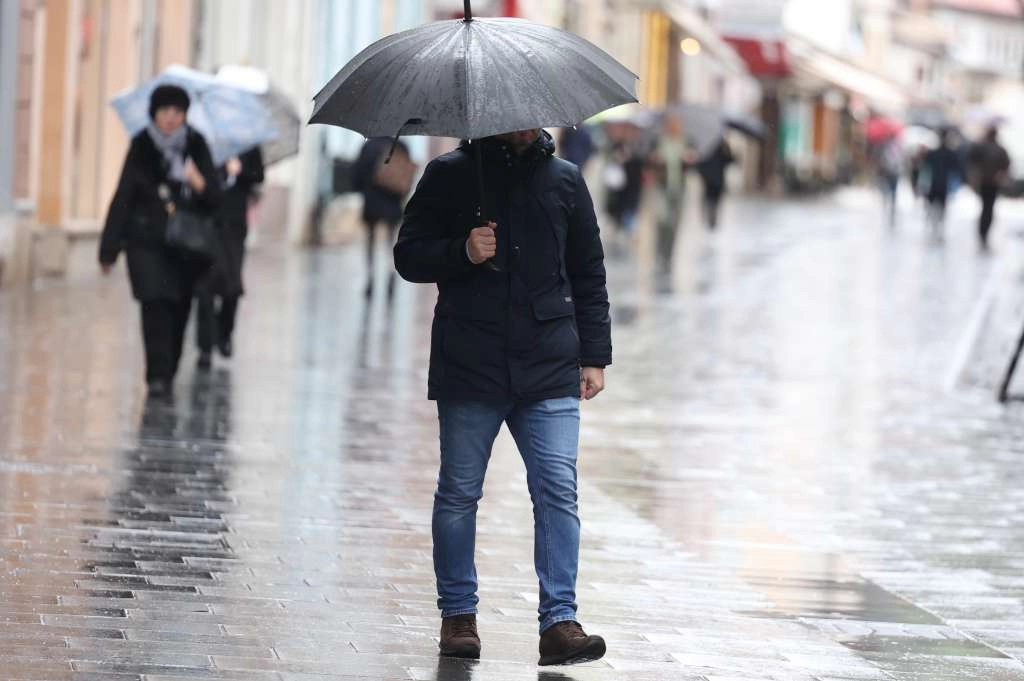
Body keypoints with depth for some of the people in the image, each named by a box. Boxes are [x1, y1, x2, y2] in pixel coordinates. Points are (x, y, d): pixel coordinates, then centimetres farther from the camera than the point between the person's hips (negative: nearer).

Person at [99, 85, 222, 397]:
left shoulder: (196, 147, 1)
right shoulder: (141, 149, -2)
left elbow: (214, 201, -1)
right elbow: (123, 198, 1)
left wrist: (200, 183, -25)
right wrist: (109, 250, 1)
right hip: (147, 240, -2)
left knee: (179, 308, 7)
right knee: (156, 304, -15)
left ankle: (167, 372, 23)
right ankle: (158, 375, -17)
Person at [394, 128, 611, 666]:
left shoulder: (565, 182, 12)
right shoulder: (450, 176, 5)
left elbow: (589, 276, 16)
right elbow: (408, 256, 5)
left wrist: (594, 356, 9)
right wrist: (461, 253, -14)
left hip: (549, 371, 1)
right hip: (469, 369, -1)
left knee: (557, 491, -8)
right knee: (458, 493, 4)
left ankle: (559, 621, -8)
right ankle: (458, 614, 16)